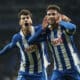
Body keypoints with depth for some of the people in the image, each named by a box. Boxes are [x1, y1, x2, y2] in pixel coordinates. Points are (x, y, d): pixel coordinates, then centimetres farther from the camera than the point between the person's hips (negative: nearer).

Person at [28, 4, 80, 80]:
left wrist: (60, 22, -22)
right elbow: (30, 41, -5)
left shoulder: (64, 26, -11)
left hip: (73, 68, -3)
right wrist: (43, 28, -11)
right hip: (58, 70, 4)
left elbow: (72, 28, -36)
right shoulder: (47, 31, 2)